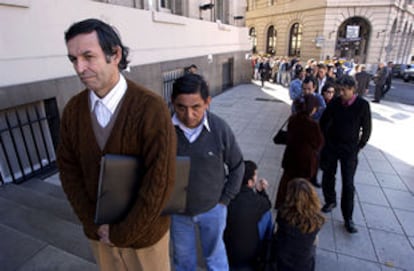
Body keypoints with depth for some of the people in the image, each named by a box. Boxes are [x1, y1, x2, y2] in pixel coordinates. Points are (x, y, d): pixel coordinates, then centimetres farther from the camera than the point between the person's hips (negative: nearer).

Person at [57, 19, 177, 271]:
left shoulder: (152, 108, -27)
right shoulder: (73, 109, -8)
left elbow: (160, 181, -28)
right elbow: (69, 170, -3)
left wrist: (121, 234, -18)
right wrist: (95, 223, -10)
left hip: (143, 227, -4)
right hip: (99, 230, 5)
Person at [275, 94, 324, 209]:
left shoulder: (293, 118, -8)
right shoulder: (312, 124, -27)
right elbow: (318, 144, -13)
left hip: (291, 156, 6)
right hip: (305, 159, -5)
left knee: (286, 180, 22)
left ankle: (280, 205, 38)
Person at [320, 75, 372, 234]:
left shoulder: (363, 105, -10)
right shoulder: (335, 103, -5)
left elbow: (366, 129, -2)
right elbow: (323, 122, 7)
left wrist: (359, 147, -1)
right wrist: (325, 139, 6)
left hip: (349, 150, -2)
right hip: (331, 146, 2)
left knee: (348, 184, 0)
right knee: (327, 177, 12)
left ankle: (348, 218, 12)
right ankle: (330, 201, 37)